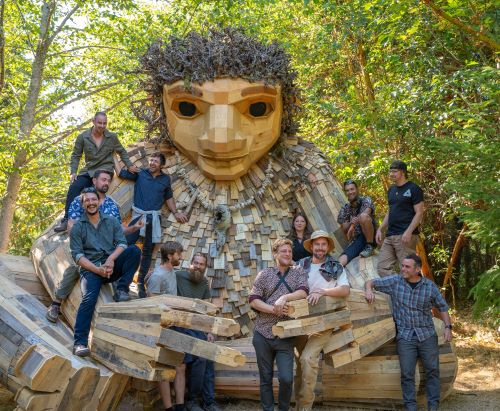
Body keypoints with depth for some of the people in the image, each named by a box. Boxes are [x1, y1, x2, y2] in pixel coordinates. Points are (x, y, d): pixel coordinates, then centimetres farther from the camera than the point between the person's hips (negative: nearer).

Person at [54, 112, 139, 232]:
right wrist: (73, 172, -5)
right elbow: (75, 155, 6)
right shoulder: (83, 137, 1)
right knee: (73, 187, -23)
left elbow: (122, 152, 15)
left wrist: (129, 165, 6)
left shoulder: (112, 137, 1)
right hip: (88, 171, 2)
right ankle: (67, 220, -21)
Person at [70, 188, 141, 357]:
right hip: (90, 268, -2)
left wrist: (111, 259, -17)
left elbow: (122, 243, 4)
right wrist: (97, 269, -15)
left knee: (134, 250, -23)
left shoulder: (112, 221, 14)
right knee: (89, 297, -30)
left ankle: (121, 289, -23)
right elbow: (77, 255, -1)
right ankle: (80, 342, -31)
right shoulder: (77, 227, 8)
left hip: (112, 265, 2)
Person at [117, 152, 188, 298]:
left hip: (154, 218, 2)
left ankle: (141, 282, 13)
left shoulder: (165, 179, 11)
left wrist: (176, 212, 13)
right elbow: (122, 173, 0)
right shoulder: (140, 173, 4)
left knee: (148, 250, 5)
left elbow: (169, 197, 21)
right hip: (138, 214, -2)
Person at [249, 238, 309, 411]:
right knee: (265, 379, 8)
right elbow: (253, 300, -2)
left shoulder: (298, 272, 8)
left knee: (286, 379, -7)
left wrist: (284, 297, -23)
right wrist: (273, 309, -14)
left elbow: (303, 292, -8)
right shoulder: (264, 274, 5)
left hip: (285, 337, 0)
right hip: (263, 335, 1)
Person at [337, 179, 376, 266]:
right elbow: (344, 230, 4)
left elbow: (366, 213, -22)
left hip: (369, 237, -3)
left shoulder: (365, 200, 1)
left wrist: (354, 224, -30)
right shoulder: (345, 209, 11)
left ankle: (370, 246, -17)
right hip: (355, 241, 3)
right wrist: (351, 223, -17)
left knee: (363, 216, -31)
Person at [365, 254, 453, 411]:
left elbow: (442, 307, 11)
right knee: (407, 373, -3)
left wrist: (447, 327, 2)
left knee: (432, 370, 2)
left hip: (427, 334, 1)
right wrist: (369, 290, -16)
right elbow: (371, 282, 6)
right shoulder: (395, 281, -1)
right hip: (405, 335, -1)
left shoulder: (430, 286, 1)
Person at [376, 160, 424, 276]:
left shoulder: (413, 189, -4)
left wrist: (408, 232, -19)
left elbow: (419, 213, -9)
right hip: (390, 236, 8)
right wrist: (380, 229, 16)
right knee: (382, 268, 2)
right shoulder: (391, 190, 19)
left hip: (405, 236, -8)